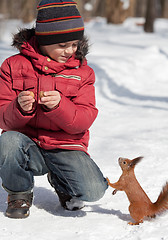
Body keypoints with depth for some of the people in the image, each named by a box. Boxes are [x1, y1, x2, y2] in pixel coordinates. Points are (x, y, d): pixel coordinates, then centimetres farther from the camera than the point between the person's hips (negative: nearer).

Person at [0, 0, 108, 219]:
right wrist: (19, 108, -27)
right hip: (28, 147, -1)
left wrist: (59, 106, -28)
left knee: (93, 190, -25)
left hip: (65, 147, 1)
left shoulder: (82, 72, 3)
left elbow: (83, 121, -7)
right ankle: (20, 193, -3)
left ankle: (60, 180, 14)